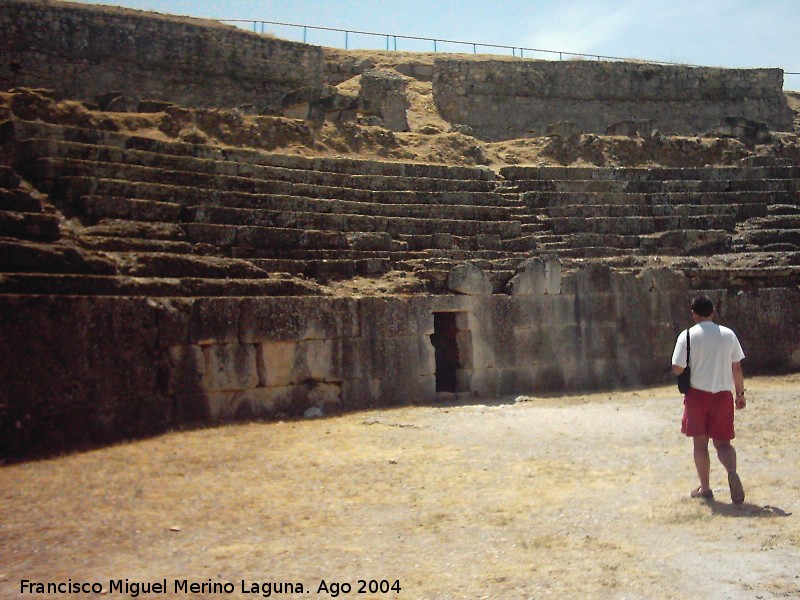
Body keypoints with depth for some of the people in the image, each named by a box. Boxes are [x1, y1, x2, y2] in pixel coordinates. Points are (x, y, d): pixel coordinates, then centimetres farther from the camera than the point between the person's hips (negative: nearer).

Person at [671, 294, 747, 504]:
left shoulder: (688, 336, -8)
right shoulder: (728, 334, 2)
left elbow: (677, 369, -10)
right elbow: (737, 368, 4)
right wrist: (740, 394, 13)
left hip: (697, 394, -2)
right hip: (723, 395, 2)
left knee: (700, 442, 11)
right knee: (723, 442, 9)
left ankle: (705, 488, 16)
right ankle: (732, 472, -20)